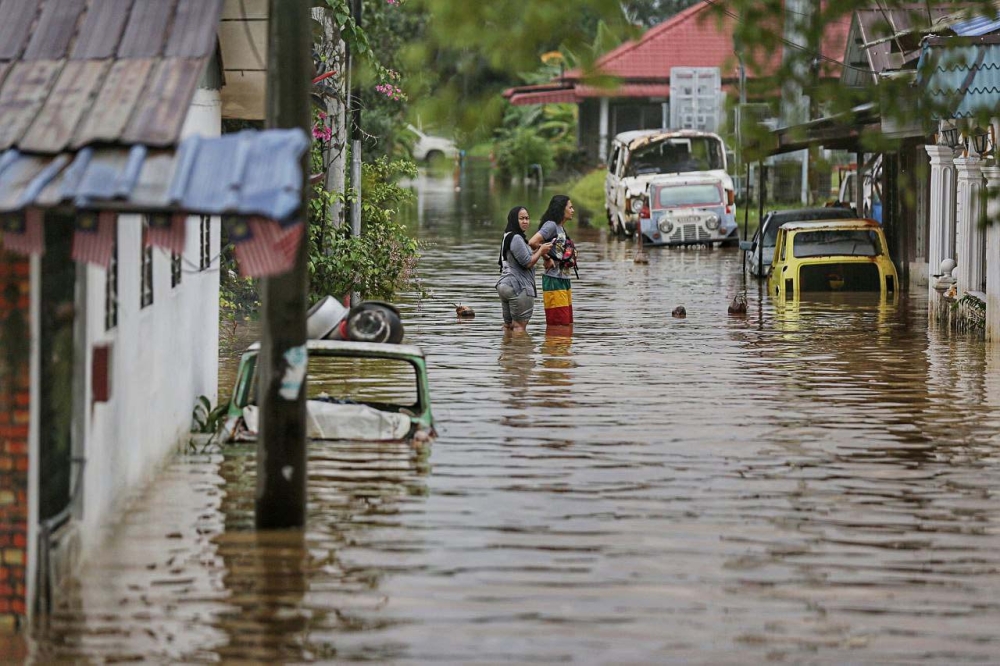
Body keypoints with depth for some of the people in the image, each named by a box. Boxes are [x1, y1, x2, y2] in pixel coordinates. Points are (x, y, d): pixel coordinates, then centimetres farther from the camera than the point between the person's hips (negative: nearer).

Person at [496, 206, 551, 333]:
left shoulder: (508, 237, 17)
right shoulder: (516, 239, -15)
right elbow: (528, 263, -16)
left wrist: (536, 251, 12)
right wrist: (541, 251, -3)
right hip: (518, 287, -10)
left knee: (508, 325, 12)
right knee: (520, 326, -9)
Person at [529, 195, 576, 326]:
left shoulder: (561, 228, 16)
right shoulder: (551, 225, -12)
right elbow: (533, 242, -24)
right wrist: (548, 259, -14)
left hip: (564, 280, 10)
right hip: (553, 281, -10)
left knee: (567, 324, 10)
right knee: (559, 324, -10)